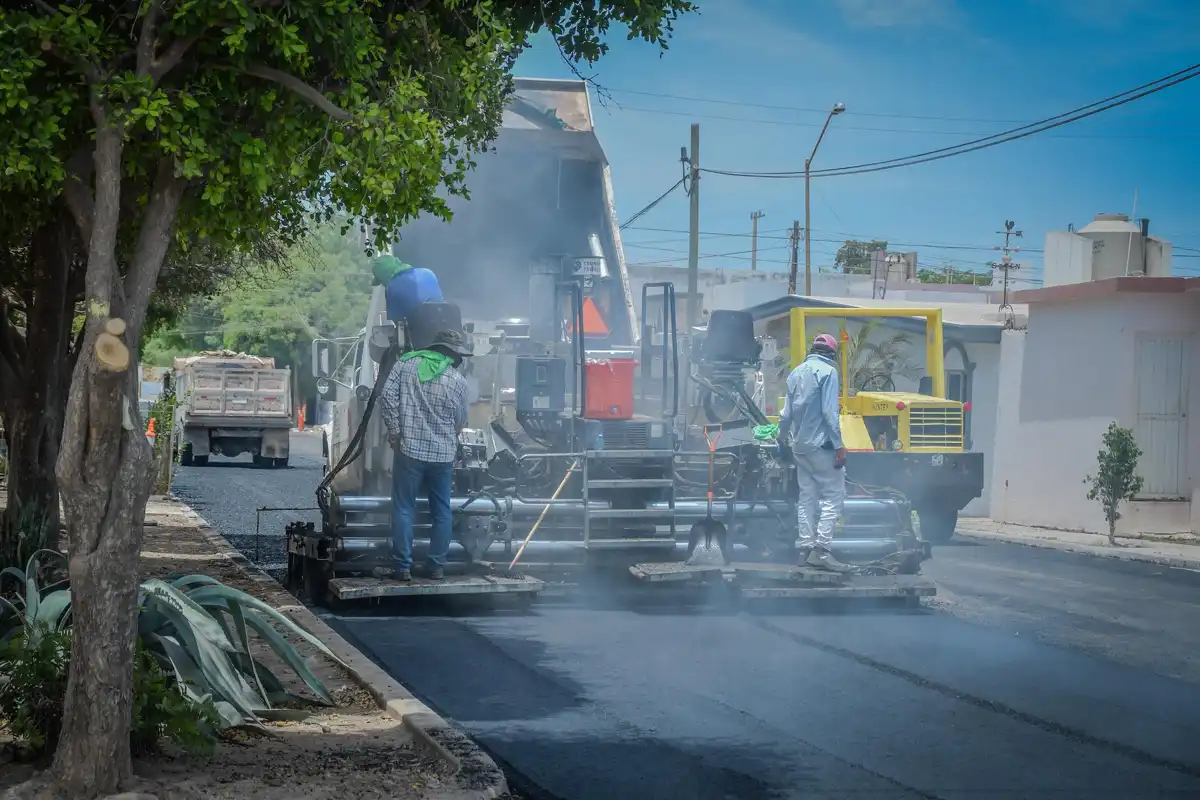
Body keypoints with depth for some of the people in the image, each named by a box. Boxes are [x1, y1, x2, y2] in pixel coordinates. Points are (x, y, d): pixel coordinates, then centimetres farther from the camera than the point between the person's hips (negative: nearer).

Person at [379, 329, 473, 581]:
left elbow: (388, 395, -5)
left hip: (409, 449, 0)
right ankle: (436, 567, 14)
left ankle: (402, 567, 2)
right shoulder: (458, 381, -1)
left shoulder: (406, 363, 1)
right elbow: (460, 422, 8)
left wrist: (394, 431, 0)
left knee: (404, 509, 4)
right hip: (443, 454, 0)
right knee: (441, 512, 12)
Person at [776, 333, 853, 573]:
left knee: (806, 497, 11)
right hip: (821, 445, -8)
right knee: (833, 496, -6)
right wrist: (839, 445, -17)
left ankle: (806, 549, 10)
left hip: (800, 446, 8)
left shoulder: (796, 373, 12)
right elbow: (829, 412, -17)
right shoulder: (827, 372, -9)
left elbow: (787, 413, 16)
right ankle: (822, 550, -15)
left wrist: (783, 440, 28)